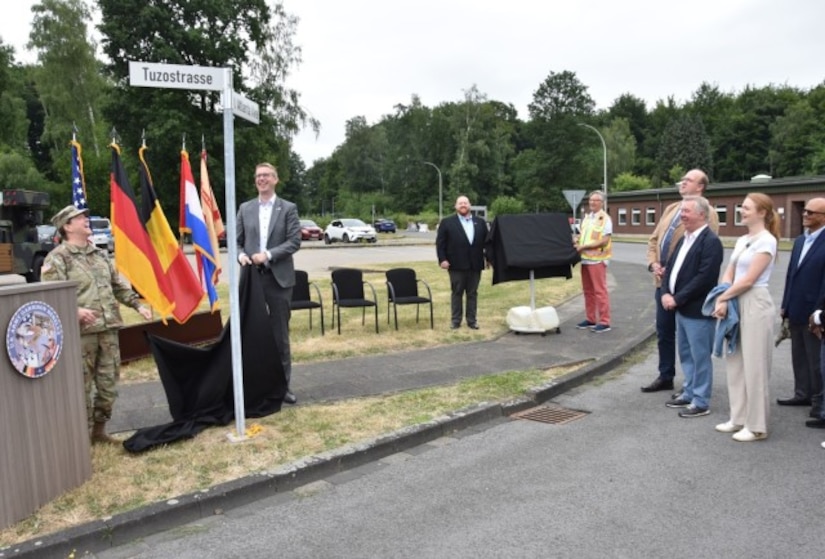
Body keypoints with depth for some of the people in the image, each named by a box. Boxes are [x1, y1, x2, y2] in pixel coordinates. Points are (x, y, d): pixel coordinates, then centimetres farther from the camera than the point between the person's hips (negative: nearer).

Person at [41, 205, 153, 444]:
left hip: (108, 329, 7)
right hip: (80, 333, -7)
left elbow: (119, 286, 22)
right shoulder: (57, 258, -6)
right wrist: (75, 310, -29)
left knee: (109, 383, 11)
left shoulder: (100, 254, 17)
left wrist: (137, 304, 12)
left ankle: (99, 429, 26)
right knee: (82, 386, 0)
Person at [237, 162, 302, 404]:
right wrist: (241, 255, -12)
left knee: (280, 334, 5)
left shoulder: (288, 208, 2)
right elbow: (236, 240, 10)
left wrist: (268, 255, -17)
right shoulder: (245, 208, 10)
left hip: (278, 278, -2)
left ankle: (282, 385, 15)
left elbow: (294, 241, -6)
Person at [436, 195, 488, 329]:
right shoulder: (447, 222, 3)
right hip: (456, 265, -2)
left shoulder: (480, 222, 12)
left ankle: (472, 320, 14)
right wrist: (442, 259, -10)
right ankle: (455, 321, 11)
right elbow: (440, 243, -2)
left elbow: (487, 241, 12)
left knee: (472, 293, 7)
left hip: (475, 265, 3)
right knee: (457, 293, 4)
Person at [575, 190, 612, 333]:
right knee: (588, 290, 12)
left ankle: (604, 322, 1)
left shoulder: (605, 219, -9)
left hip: (597, 259, -8)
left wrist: (584, 246, -18)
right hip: (585, 259, 8)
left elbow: (604, 241, -17)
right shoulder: (586, 218, 15)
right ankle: (590, 319, 22)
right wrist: (578, 242, 1)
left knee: (600, 291, -4)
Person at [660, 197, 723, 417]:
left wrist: (677, 299, -19)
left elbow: (704, 278, -22)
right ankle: (689, 392, 32)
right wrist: (666, 293, -3)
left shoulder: (711, 241, -15)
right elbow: (670, 267, 14)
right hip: (681, 308, 9)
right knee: (686, 354, 18)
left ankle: (701, 402, 12)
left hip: (697, 310, -9)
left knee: (700, 356, 2)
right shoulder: (684, 239, 14)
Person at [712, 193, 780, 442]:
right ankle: (739, 418, 23)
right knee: (736, 363, 12)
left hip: (755, 305, -8)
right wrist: (722, 300, -7)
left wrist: (722, 298, -8)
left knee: (754, 366, -1)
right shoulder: (742, 240, 13)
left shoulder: (766, 240, -12)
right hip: (737, 304, 8)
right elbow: (729, 274, 9)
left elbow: (748, 280, -16)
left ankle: (756, 426, 10)